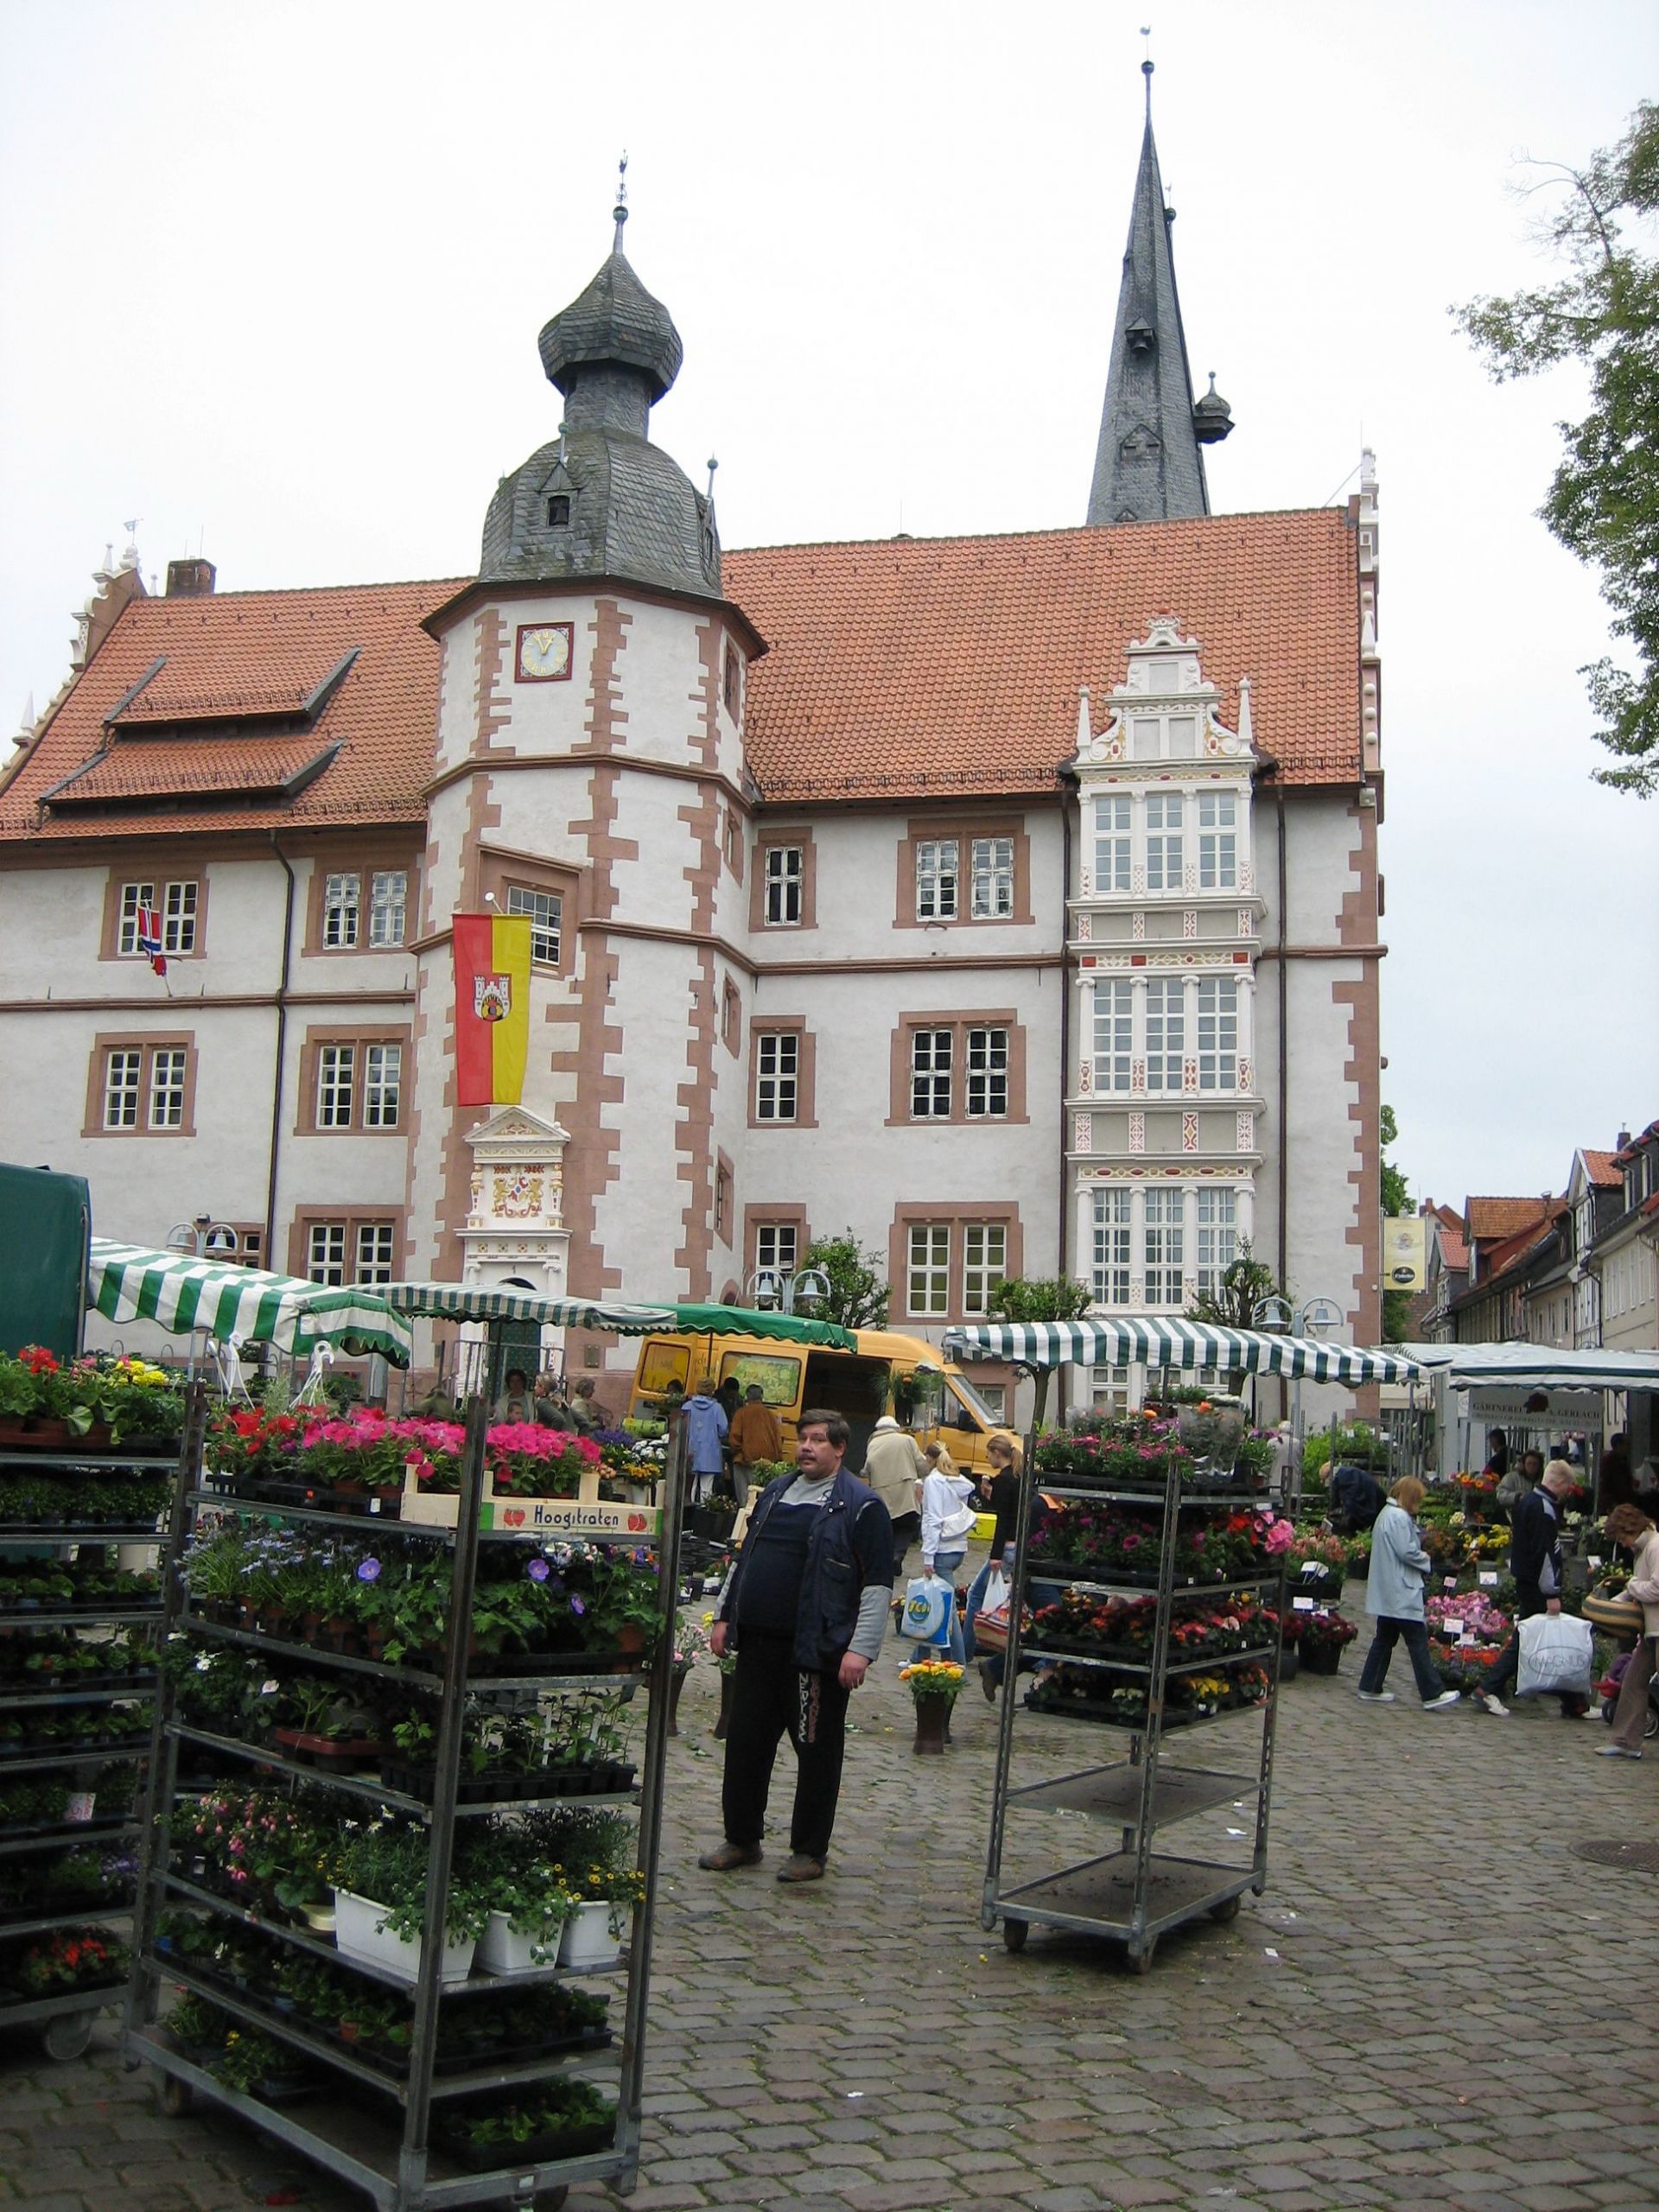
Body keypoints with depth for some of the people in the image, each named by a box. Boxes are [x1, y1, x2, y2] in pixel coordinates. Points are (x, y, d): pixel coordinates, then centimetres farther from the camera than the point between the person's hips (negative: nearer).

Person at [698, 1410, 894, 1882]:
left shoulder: (861, 1505, -6)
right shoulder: (774, 1493, 15)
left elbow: (878, 1584, -10)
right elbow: (743, 1560, 22)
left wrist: (861, 1649, -16)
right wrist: (724, 1617, 16)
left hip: (816, 1650, -6)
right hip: (758, 1644, 6)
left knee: (817, 1751, 4)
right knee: (745, 1742, 11)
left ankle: (810, 1852, 16)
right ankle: (741, 1839, 25)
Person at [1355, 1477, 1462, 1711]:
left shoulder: (1386, 1514, 17)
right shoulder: (1400, 1518, -16)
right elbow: (1407, 1551, -20)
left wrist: (1421, 1563, 8)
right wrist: (1428, 1563, -3)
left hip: (1386, 1593, 10)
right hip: (1401, 1593, -10)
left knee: (1385, 1639, 14)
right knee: (1418, 1641, -7)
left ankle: (1370, 1688, 16)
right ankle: (1432, 1695, -5)